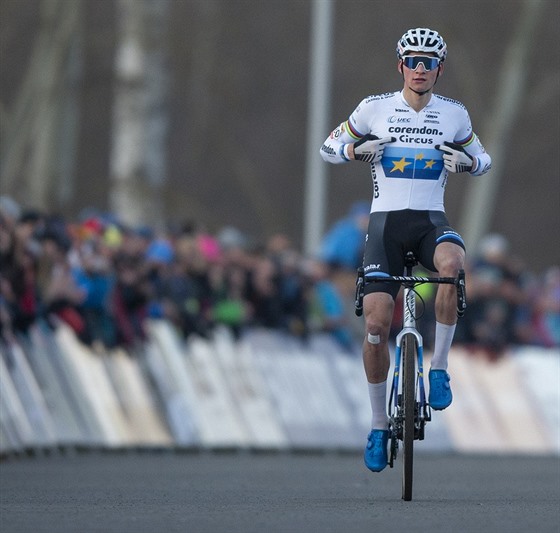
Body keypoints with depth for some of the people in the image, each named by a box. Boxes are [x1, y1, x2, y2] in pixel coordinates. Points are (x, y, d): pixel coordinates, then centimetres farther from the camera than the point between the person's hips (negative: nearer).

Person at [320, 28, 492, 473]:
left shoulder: (454, 114, 5)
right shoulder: (375, 109, 2)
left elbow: (483, 160, 18)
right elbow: (329, 148, 11)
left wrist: (466, 161, -6)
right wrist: (358, 149, -11)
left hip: (431, 220, 0)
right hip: (386, 220, 0)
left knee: (452, 263, -37)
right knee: (376, 323, -11)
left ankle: (440, 367, -22)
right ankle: (379, 425, 6)